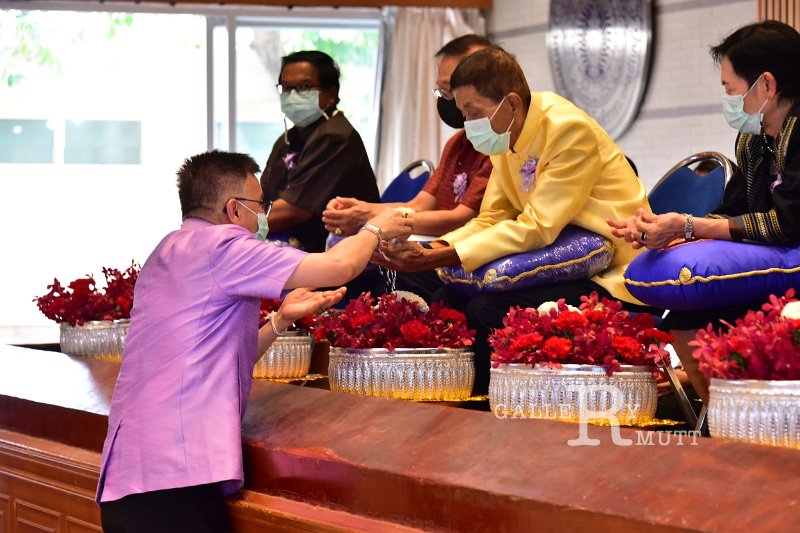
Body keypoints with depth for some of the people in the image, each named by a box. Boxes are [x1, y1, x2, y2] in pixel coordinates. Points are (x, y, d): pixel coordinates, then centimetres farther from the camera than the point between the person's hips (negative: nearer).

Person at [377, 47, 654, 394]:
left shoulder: (570, 130, -20)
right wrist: (431, 250, -14)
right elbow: (489, 220, 7)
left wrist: (441, 258, -26)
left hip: (610, 278, -9)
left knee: (487, 311, -24)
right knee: (446, 301, -1)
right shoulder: (507, 138, 6)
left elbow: (539, 227, -24)